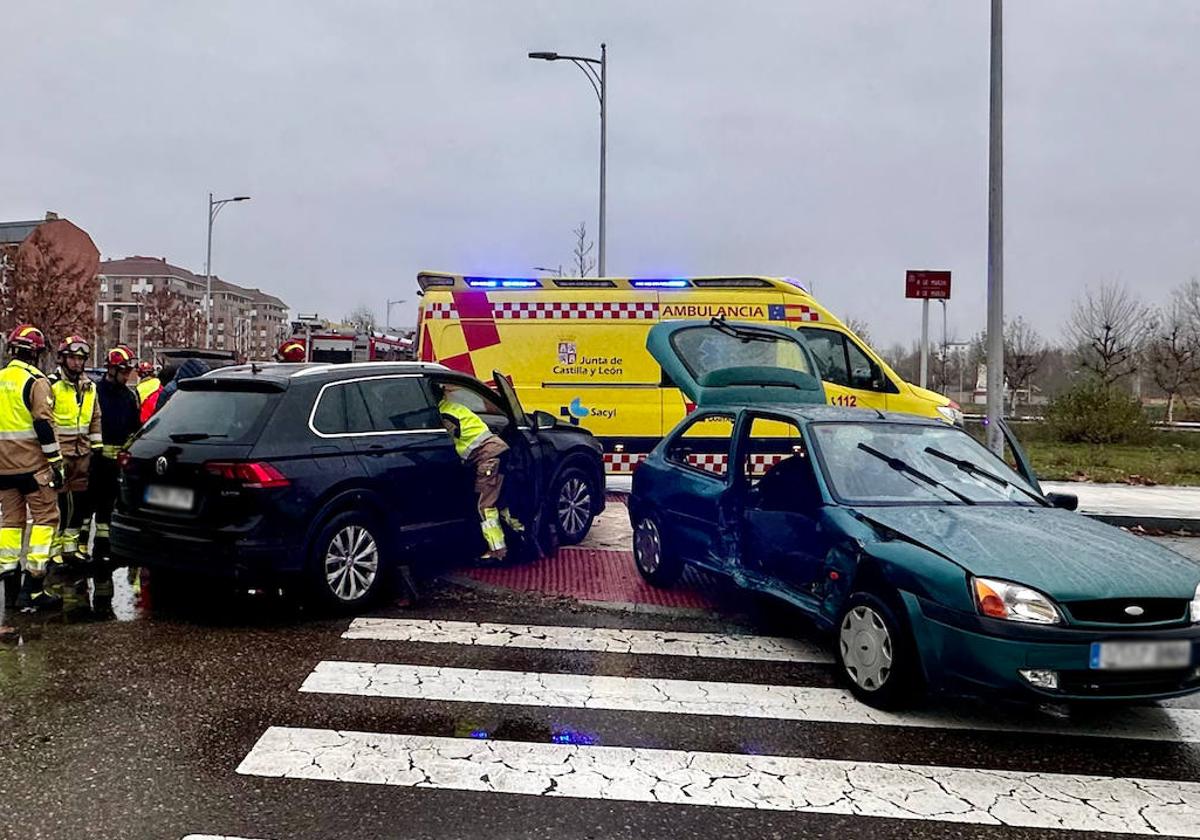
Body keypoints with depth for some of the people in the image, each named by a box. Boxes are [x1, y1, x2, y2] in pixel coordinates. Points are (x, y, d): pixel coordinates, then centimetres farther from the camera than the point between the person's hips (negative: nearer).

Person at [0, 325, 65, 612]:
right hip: (32, 463, -7)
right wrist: (55, 461, -12)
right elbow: (43, 424, -17)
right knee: (45, 517, -2)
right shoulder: (35, 380, -11)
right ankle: (32, 587, -9)